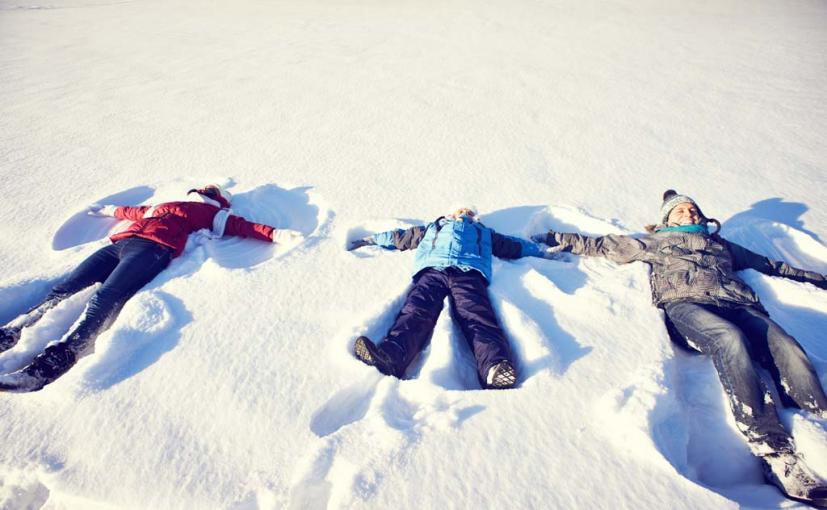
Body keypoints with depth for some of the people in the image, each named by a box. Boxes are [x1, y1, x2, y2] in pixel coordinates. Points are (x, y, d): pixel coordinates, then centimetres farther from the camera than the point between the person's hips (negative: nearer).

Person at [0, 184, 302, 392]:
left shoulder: (210, 212, 30)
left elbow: (238, 225, 22)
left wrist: (274, 234, 11)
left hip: (152, 249, -5)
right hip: (120, 244, 5)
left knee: (104, 300, -30)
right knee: (65, 290, -14)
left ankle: (51, 364, -48)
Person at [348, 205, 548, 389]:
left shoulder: (484, 232, 43)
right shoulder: (432, 228, 44)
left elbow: (514, 246, 45)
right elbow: (399, 237, 48)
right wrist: (370, 240, 48)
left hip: (468, 272, 0)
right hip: (431, 271, 1)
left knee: (477, 316, -32)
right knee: (415, 310, -31)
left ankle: (495, 367, -57)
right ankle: (389, 356, -57)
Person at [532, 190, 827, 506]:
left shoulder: (722, 245, 40)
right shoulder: (654, 241, 31)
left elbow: (770, 265, 45)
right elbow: (604, 245, 27)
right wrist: (562, 240, 19)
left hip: (739, 304, 5)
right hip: (685, 304, -4)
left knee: (786, 347, -27)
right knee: (730, 338, -35)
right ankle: (776, 455, -37)